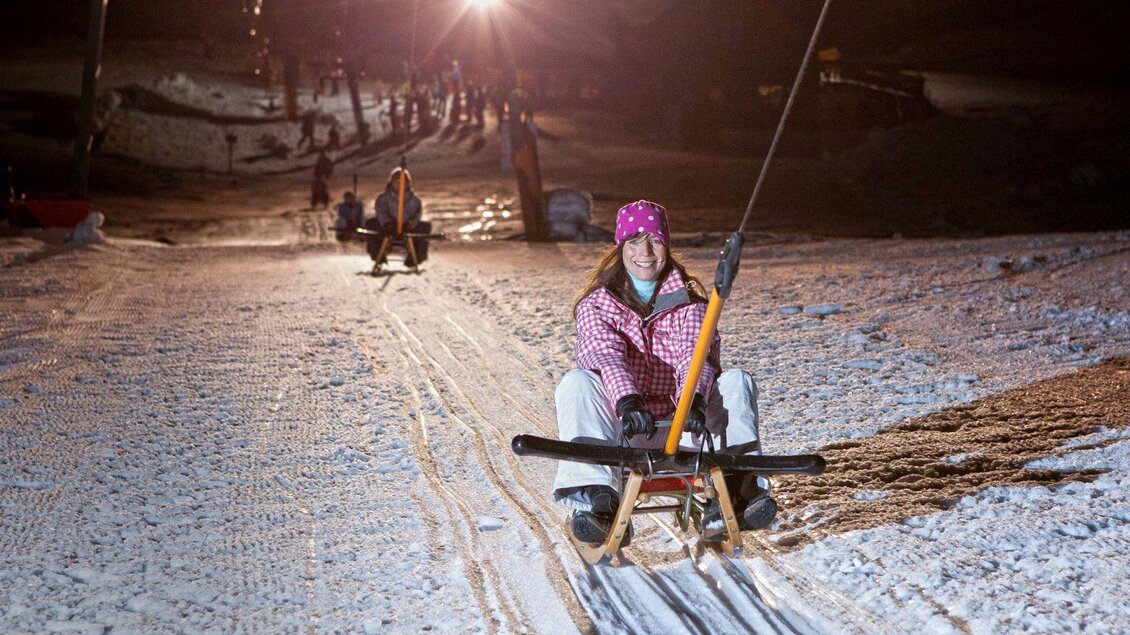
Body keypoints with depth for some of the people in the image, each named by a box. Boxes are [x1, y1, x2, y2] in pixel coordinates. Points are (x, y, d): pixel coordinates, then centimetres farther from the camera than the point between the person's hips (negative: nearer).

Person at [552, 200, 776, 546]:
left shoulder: (688, 301, 8)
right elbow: (605, 354, -18)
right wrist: (627, 400, -41)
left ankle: (735, 487, -37)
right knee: (577, 383, -29)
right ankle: (596, 498, -42)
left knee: (737, 381, -20)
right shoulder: (596, 303, 4)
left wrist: (694, 398, -37)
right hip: (620, 430, -1)